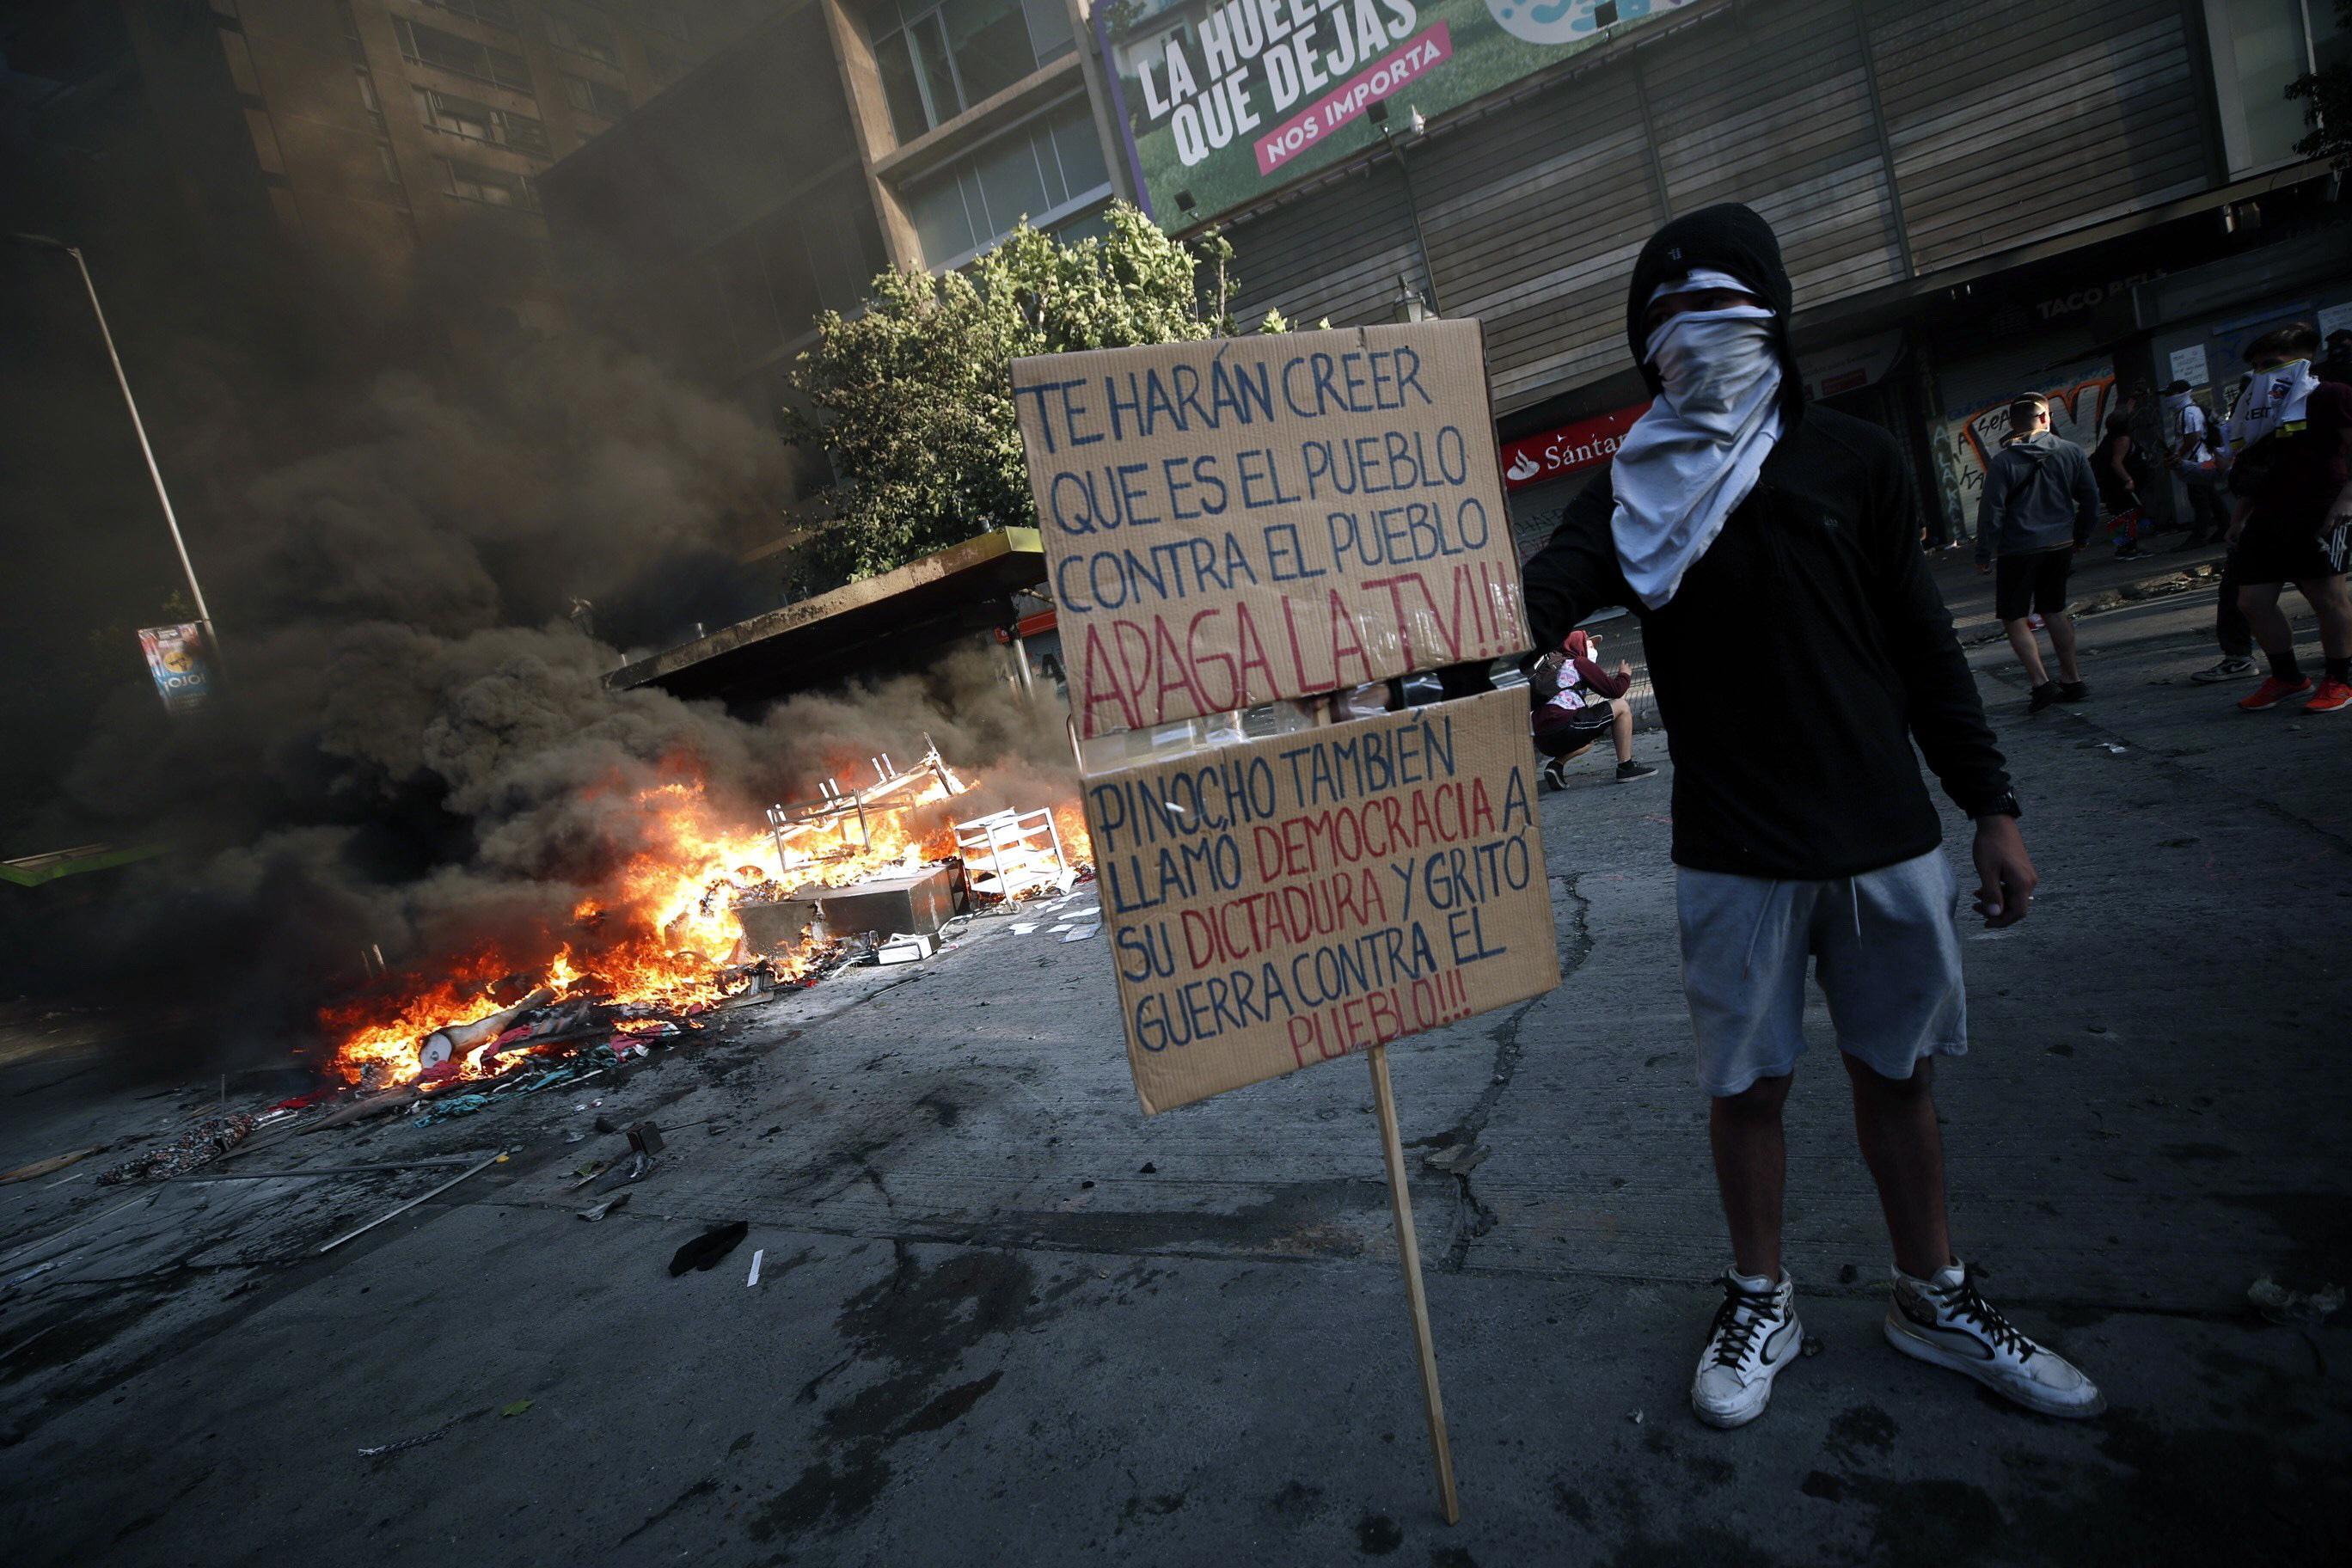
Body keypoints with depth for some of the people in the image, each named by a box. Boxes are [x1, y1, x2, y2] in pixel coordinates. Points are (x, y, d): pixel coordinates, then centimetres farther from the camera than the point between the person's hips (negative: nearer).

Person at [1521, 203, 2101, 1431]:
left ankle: (1935, 1300, 36)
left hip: (1885, 835, 2)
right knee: (1747, 1087, 8)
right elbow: (1539, 598, -18)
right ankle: (1760, 1306, 29)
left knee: (1897, 1072, 15)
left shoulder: (1855, 459, 5)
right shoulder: (1634, 494, 0)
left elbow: (1922, 644, 7)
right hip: (1735, 856, -2)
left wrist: (1991, 803, 6)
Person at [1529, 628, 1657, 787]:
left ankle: (1557, 764, 12)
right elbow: (1615, 691, 2)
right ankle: (1626, 767, 5)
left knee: (1590, 738, 38)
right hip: (1562, 726, -8)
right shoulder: (1580, 663, 6)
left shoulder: (1553, 665, 28)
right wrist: (1625, 675, 24)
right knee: (1622, 707, 7)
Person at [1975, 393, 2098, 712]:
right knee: (2054, 610, 18)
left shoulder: (2003, 461, -11)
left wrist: (1984, 554, -6)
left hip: (2019, 550, -5)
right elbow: (2091, 497, 8)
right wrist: (2082, 535, 22)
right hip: (2061, 545, 5)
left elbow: (1991, 511, -13)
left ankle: (2041, 682, -9)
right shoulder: (2071, 451, 2)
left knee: (2014, 617, 2)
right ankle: (2071, 679, 22)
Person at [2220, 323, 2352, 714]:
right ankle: (2287, 677, 17)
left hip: (2317, 515, -7)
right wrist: (2238, 520, 17)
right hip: (2266, 520, 7)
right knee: (2252, 601, 3)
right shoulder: (2249, 408, 19)